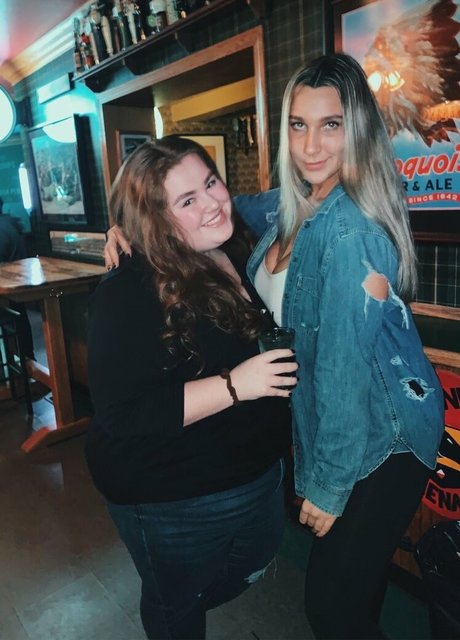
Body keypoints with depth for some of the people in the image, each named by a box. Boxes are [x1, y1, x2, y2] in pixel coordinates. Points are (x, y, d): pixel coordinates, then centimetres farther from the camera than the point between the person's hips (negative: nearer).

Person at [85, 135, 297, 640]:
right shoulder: (128, 294, -25)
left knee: (251, 571, 31)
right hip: (172, 505, -7)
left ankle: (190, 599, 58)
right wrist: (233, 386, -33)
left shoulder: (241, 257, -3)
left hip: (259, 474, 7)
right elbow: (121, 415, -30)